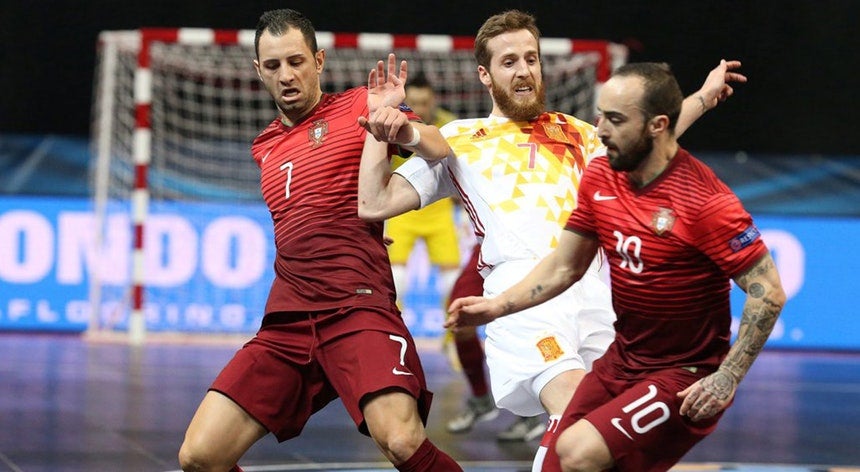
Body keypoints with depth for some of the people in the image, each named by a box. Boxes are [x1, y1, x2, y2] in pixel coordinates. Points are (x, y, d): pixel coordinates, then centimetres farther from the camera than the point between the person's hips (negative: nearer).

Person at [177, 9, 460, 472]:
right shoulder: (264, 148, 22)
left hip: (357, 311, -6)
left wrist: (399, 125, -24)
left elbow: (447, 155, -6)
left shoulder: (360, 105, 5)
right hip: (285, 324, 6)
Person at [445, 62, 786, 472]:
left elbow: (769, 292, -19)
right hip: (620, 361, 7)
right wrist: (497, 306, 2)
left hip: (685, 378, -7)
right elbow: (564, 267, 14)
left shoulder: (705, 201, -20)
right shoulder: (599, 177, 2)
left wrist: (727, 378, -23)